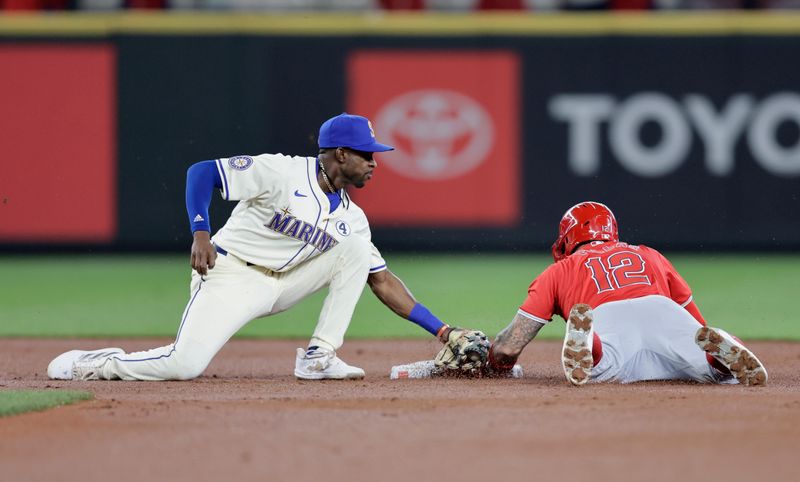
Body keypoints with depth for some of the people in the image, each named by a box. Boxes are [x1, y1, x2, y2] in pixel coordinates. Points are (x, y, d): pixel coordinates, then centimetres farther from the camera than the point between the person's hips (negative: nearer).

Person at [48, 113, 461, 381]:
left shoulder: (351, 218, 8)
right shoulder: (283, 172, -12)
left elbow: (383, 281, 9)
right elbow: (202, 172, -12)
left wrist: (442, 331, 3)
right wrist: (201, 233, -23)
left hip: (282, 286, 7)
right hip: (230, 275, -7)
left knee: (356, 247, -5)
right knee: (184, 365, -27)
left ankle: (318, 357, -7)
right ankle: (92, 364, 0)